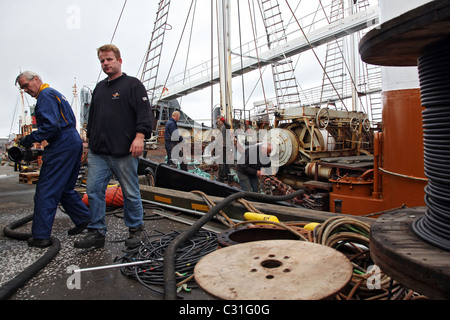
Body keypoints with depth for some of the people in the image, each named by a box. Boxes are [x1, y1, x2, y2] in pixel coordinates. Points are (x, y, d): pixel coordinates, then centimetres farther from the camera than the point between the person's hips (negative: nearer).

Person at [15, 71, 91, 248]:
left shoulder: (46, 95, -7)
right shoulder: (55, 94, 24)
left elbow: (52, 126, -20)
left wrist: (30, 139, -12)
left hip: (62, 147, -10)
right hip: (74, 142, 10)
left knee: (45, 192, -5)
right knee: (65, 189, 18)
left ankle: (40, 236, -1)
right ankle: (84, 219, 22)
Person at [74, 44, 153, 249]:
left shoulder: (133, 85, 1)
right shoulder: (99, 88, 22)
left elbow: (145, 112, -10)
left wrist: (139, 136, -21)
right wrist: (91, 139, 24)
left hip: (124, 152, -6)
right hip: (98, 152, 7)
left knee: (130, 193, 2)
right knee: (94, 190, 4)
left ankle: (135, 230, 18)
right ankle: (97, 232, 15)